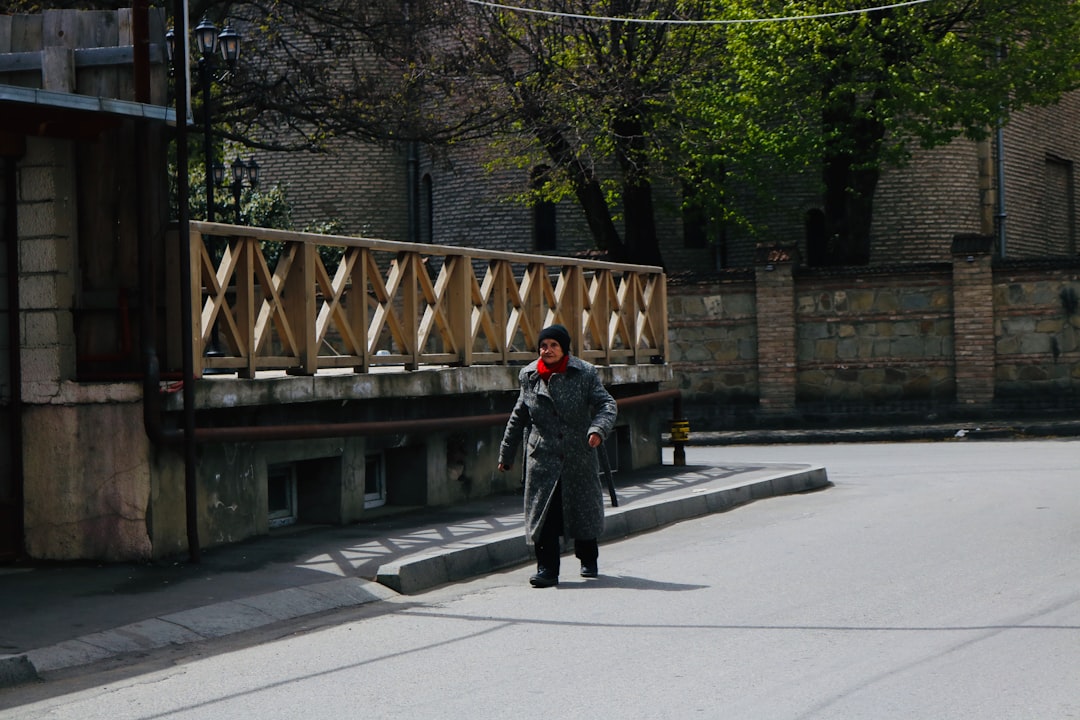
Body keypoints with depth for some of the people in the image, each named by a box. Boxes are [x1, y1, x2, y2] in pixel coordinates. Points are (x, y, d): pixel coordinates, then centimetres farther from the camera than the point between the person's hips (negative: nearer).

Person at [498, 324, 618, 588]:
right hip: (542, 457, 1)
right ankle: (547, 569, -5)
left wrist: (598, 428, -28)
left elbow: (606, 403, -7)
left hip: (579, 456, -1)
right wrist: (506, 453, 18)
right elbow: (518, 417, 15)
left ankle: (589, 561, 33)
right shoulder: (529, 377, 6)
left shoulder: (584, 373, -2)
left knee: (583, 507, 12)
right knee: (542, 511, -8)